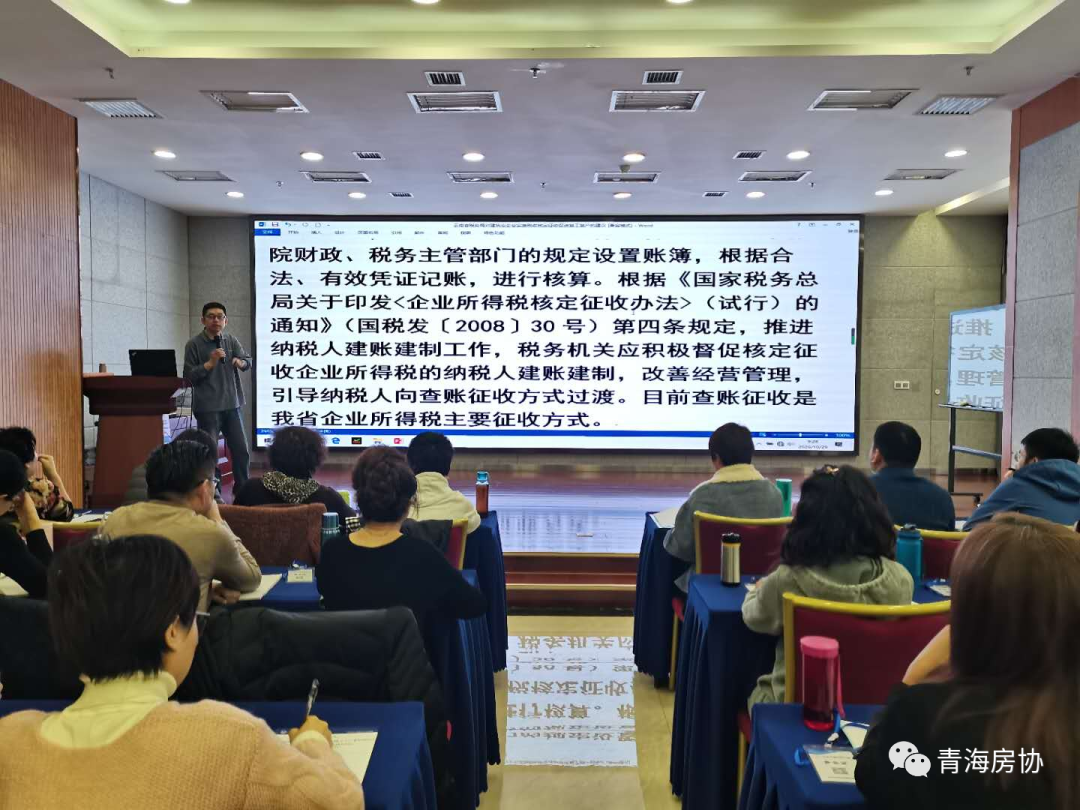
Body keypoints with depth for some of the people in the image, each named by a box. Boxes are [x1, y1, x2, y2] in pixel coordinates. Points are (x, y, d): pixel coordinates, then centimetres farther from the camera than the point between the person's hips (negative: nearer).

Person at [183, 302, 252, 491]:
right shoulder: (194, 344, -5)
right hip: (207, 407, -5)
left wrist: (240, 362, -20)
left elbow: (248, 361, 2)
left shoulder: (231, 340, 8)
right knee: (209, 454, -2)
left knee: (242, 451, 12)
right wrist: (210, 363, -17)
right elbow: (188, 376, -8)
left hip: (232, 405, 5)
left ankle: (242, 490, 27)